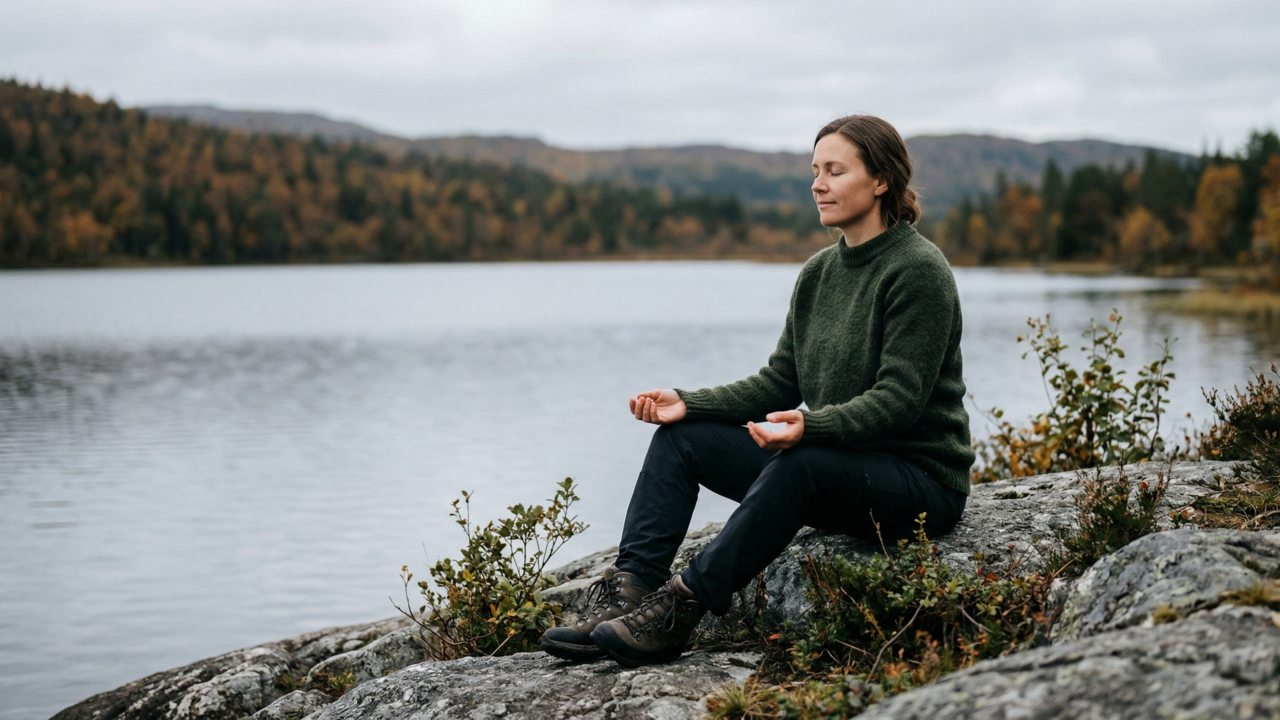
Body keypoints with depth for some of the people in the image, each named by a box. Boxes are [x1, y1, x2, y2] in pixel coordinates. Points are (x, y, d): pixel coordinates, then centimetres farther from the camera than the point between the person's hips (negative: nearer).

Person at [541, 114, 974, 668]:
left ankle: (677, 615, -32)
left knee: (799, 462, -38)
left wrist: (810, 426, -37)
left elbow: (898, 399, -22)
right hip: (835, 464, 8)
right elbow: (779, 383, 10)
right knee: (680, 435, -1)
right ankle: (626, 597, -14)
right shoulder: (819, 273, 9)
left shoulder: (918, 270, -14)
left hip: (920, 481, -8)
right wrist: (688, 402, -3)